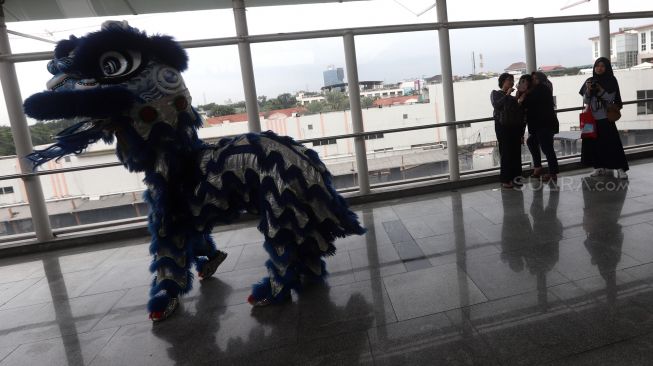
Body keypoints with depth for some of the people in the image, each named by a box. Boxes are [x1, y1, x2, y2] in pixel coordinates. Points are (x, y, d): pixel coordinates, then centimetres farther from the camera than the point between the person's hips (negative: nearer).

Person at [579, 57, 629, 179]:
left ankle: (620, 169, -4)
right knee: (594, 143, 4)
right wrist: (588, 90, -12)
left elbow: (610, 98, -7)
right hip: (592, 118, 3)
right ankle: (600, 167, 14)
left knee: (612, 143, -6)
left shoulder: (611, 80, 0)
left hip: (606, 118, -3)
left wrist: (600, 89, -19)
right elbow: (585, 101, 5)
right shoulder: (589, 81, 8)